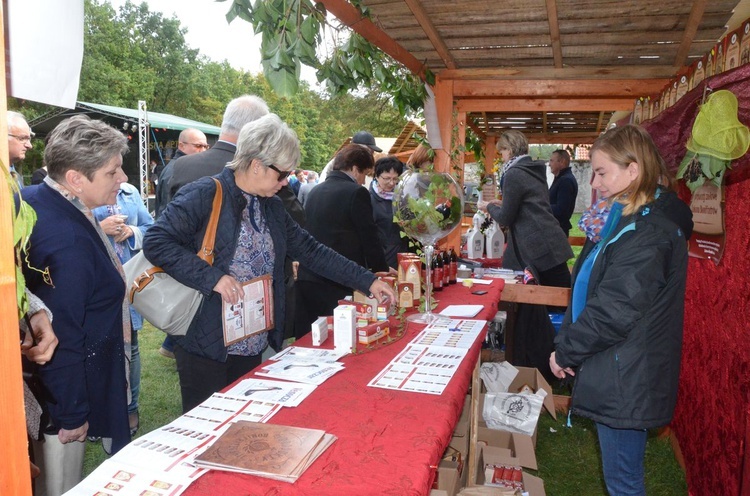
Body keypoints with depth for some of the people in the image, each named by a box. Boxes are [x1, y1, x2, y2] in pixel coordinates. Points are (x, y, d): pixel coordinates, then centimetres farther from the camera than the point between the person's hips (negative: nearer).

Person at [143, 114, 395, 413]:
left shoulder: (271, 207, 9)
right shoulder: (204, 196, -13)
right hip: (206, 346, -7)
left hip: (253, 347, 7)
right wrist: (213, 278, -26)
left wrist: (368, 282, 5)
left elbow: (312, 251, 9)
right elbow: (156, 243, -18)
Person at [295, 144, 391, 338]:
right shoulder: (356, 193, -9)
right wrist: (383, 271, 8)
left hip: (306, 279, 7)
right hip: (339, 284, -7)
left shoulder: (315, 191, 12)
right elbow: (369, 239, -6)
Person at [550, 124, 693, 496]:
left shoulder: (650, 232, -23)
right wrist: (567, 347, 7)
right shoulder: (633, 219, 10)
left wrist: (565, 353, -13)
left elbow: (614, 311, -26)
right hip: (617, 376, 10)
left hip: (625, 381, -10)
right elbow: (592, 291, 13)